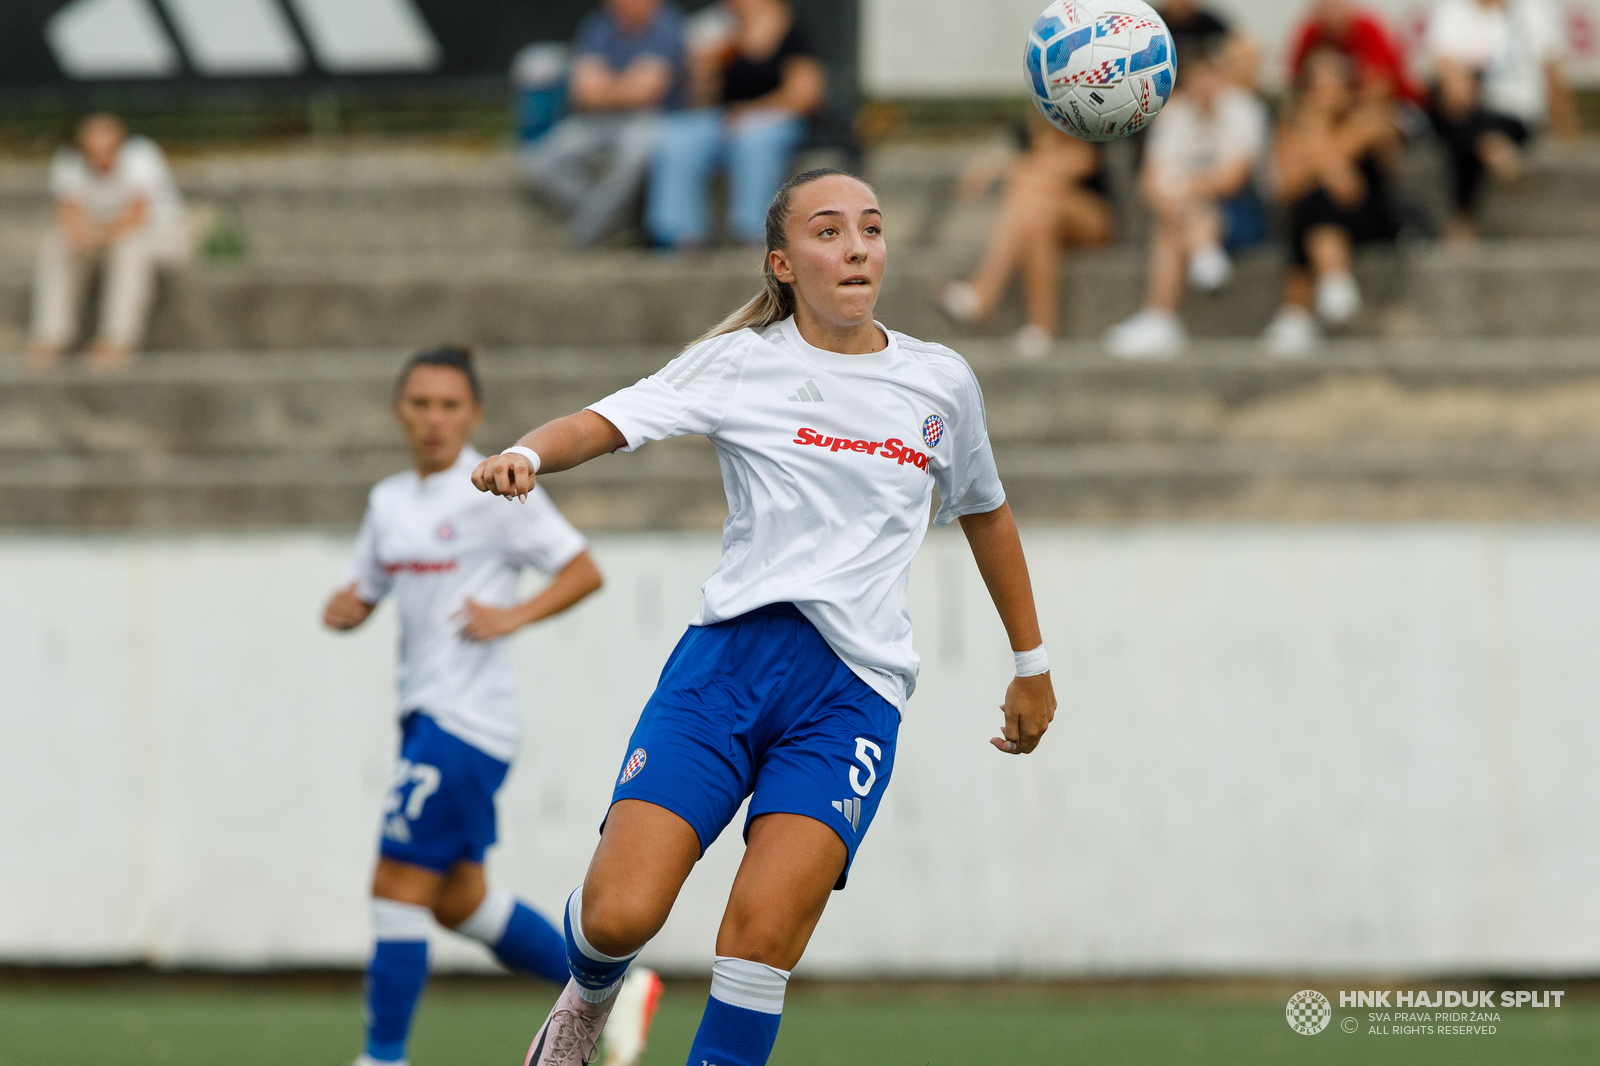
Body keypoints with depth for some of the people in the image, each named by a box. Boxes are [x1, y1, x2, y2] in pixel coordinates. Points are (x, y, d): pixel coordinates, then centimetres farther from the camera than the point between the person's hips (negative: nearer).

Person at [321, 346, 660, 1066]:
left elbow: (583, 572, -8)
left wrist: (515, 616, -21)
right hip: (425, 714, 8)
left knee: (398, 887, -10)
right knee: (456, 900, 13)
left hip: (469, 721, -8)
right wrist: (341, 610, -2)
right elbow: (360, 595, 21)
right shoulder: (389, 501, 13)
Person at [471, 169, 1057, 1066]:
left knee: (764, 928, -21)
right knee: (619, 914, -13)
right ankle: (593, 992, 23)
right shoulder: (742, 362, 6)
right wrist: (529, 454, -29)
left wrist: (1032, 664, 34)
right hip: (732, 652, -1)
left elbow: (985, 512, 29)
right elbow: (609, 421, -7)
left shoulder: (942, 383, 13)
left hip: (858, 683, 1)